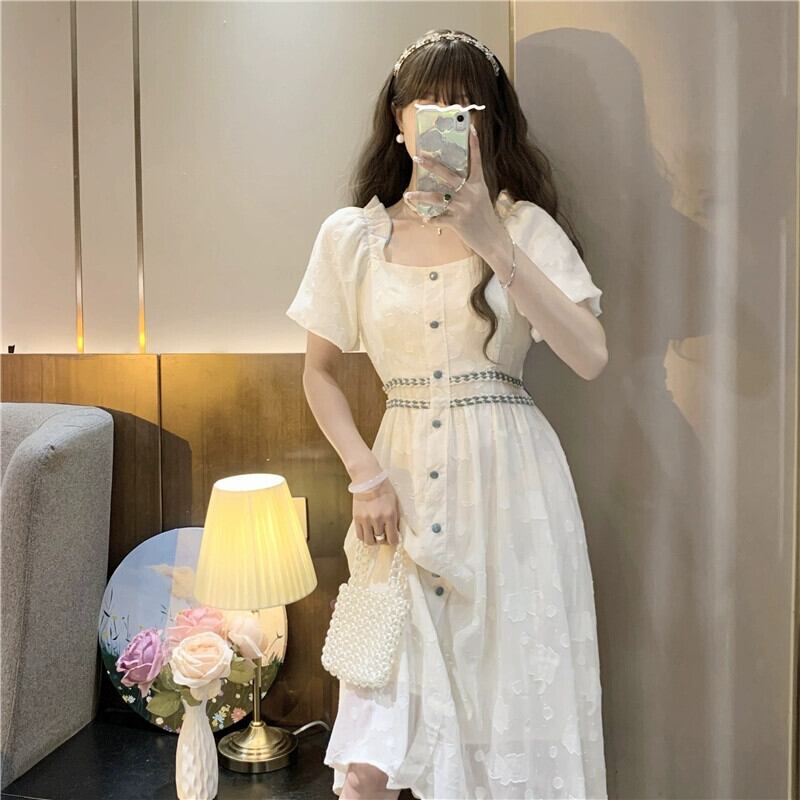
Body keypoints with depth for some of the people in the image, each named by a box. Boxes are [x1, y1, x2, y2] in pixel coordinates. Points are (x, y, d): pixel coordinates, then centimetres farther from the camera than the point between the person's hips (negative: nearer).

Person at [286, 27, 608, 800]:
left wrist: (490, 239, -18)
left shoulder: (524, 225, 1)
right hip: (405, 483, 1)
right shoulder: (351, 234, 5)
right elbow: (318, 371, 12)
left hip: (510, 482, -1)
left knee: (515, 710, 7)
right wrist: (365, 474, -1)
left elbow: (589, 357, -12)